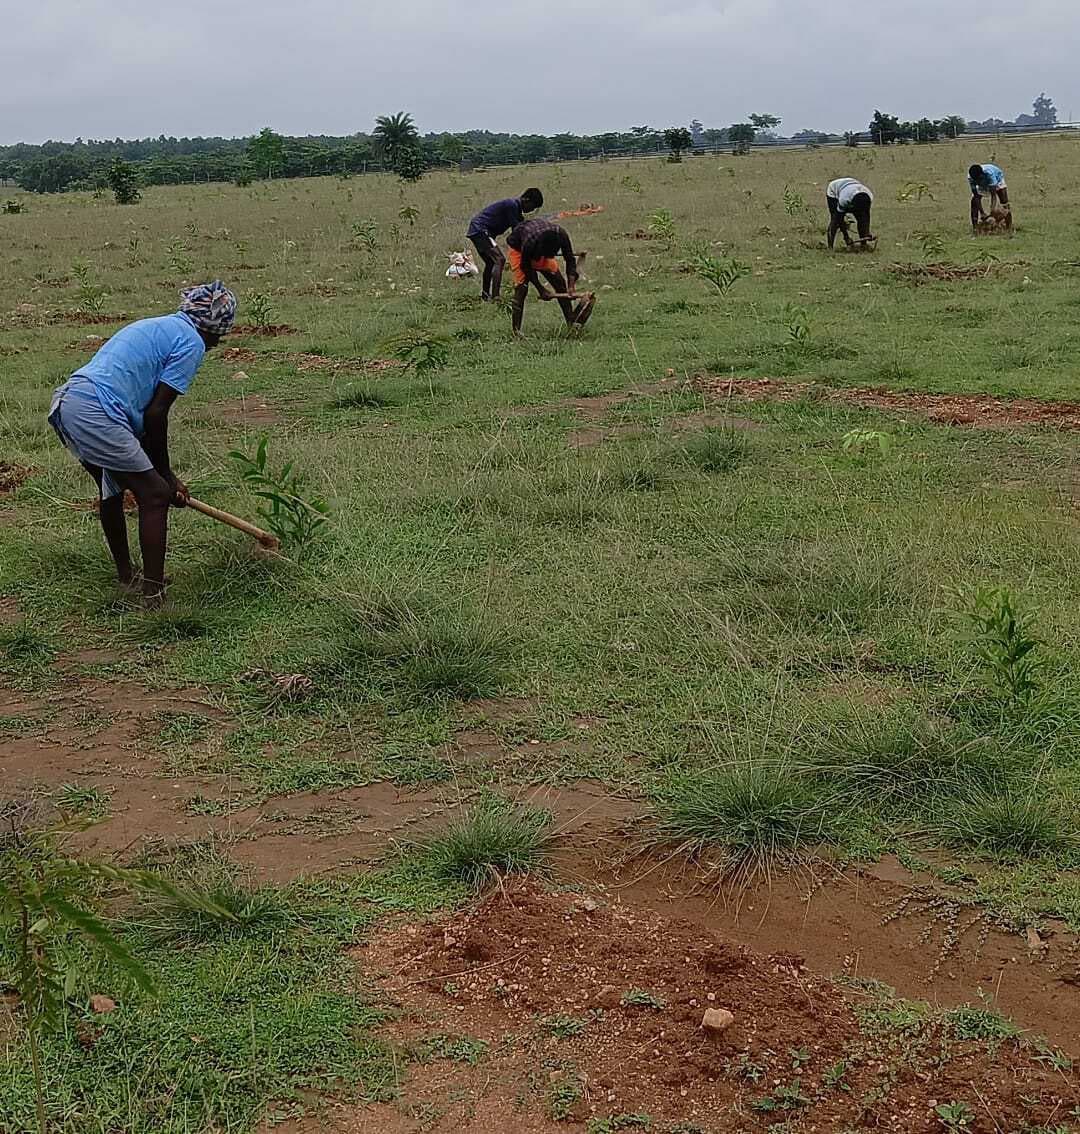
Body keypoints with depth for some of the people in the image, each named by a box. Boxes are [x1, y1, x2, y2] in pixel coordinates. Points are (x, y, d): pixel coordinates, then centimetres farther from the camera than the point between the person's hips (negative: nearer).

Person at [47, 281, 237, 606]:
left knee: (112, 488, 27)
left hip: (65, 404, 10)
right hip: (96, 415, -10)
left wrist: (164, 474, 26)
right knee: (155, 495, 0)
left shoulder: (156, 327, 26)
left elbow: (144, 407, 26)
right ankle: (153, 597, 1)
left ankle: (125, 579, 40)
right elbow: (156, 414, -7)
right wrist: (165, 474, 4)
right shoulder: (191, 342, -2)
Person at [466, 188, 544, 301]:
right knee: (499, 260, -19)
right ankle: (494, 297, -25)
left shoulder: (515, 205, 14)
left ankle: (485, 295, 35)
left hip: (476, 230, 11)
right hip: (481, 230, -11)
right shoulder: (512, 205, -17)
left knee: (490, 262, 23)